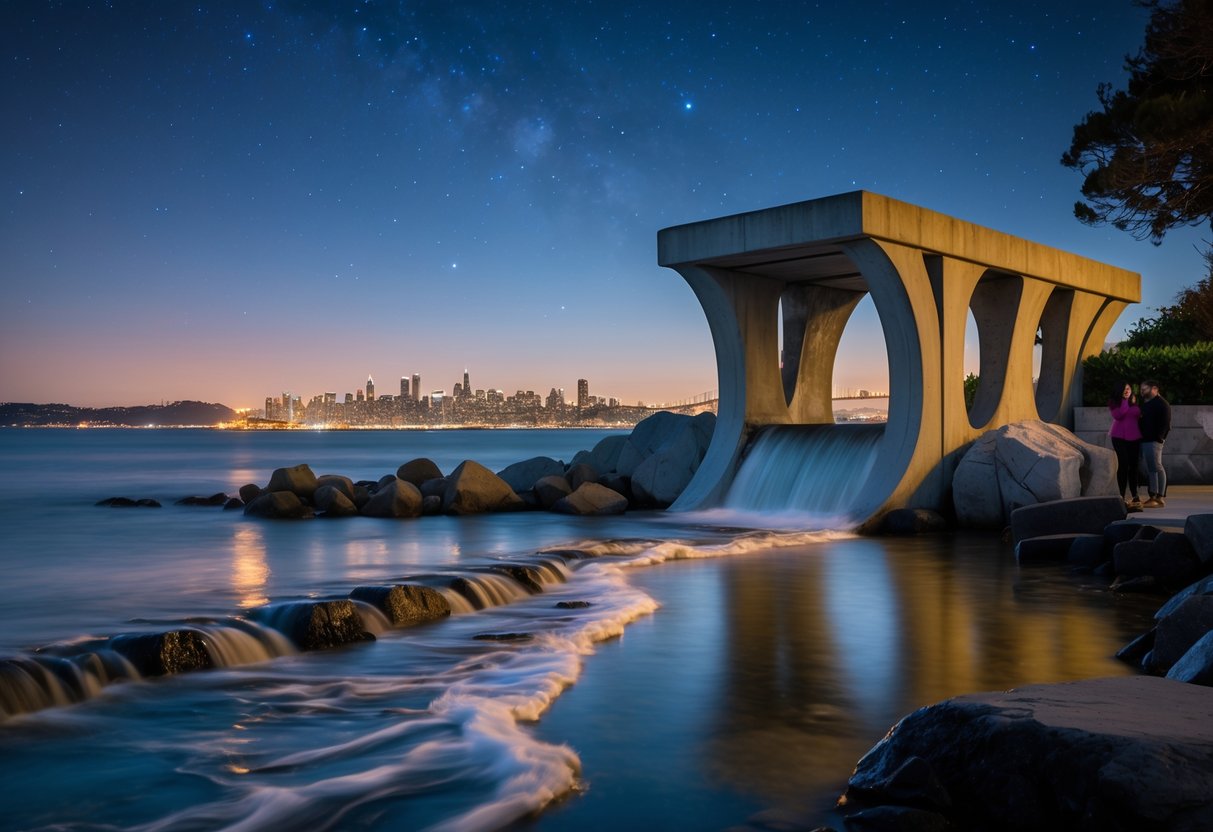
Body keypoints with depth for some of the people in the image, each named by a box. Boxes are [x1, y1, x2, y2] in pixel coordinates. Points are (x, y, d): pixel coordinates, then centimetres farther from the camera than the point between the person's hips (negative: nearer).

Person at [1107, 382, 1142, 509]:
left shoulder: (1135, 402, 13)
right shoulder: (1115, 402, 2)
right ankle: (1121, 496, -7)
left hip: (1134, 437, 4)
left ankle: (1134, 495, 17)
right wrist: (1125, 401, -12)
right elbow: (1118, 415, -16)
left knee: (1133, 465, 7)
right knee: (1123, 464, -9)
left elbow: (1139, 417, 22)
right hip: (1119, 437, -4)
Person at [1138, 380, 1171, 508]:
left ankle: (1160, 498, -8)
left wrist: (1159, 438, -17)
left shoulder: (1161, 404, -6)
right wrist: (1140, 437, 15)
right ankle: (1153, 497, 12)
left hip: (1153, 441, -9)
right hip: (1144, 440, 9)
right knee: (1149, 469, 9)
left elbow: (1165, 424, -12)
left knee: (1156, 468, -9)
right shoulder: (1144, 403, 21)